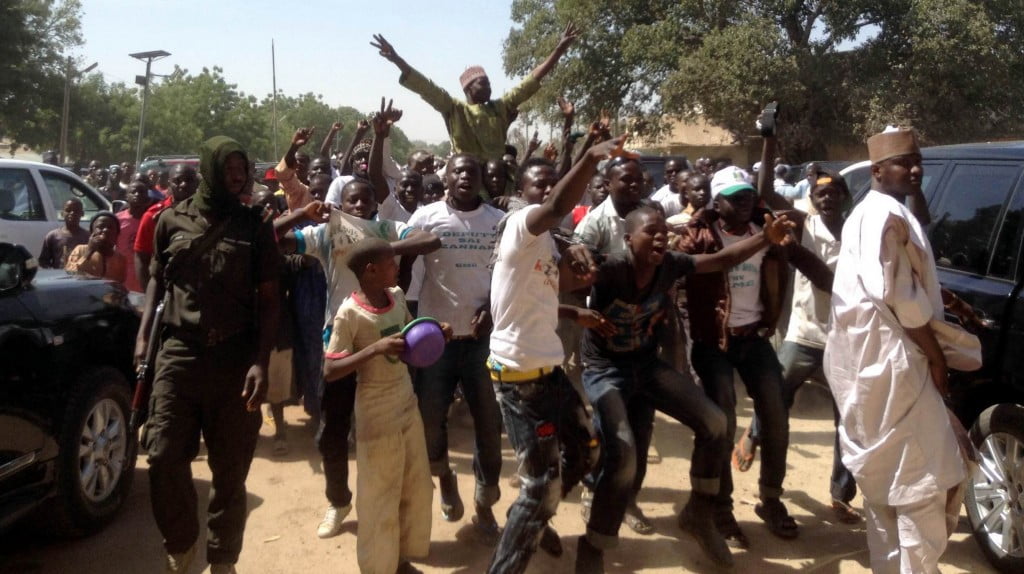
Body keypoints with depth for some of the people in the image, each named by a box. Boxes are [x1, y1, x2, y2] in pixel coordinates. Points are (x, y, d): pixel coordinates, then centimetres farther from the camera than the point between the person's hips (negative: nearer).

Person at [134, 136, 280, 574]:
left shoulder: (254, 227, 2)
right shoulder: (172, 220, 6)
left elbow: (268, 299, 2)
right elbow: (157, 278, 17)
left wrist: (261, 362, -9)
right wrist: (143, 335, 3)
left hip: (235, 356, -1)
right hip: (179, 352, 1)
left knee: (230, 470, 6)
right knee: (164, 457, -2)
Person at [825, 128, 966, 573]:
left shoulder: (867, 213, 19)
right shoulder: (889, 215, -13)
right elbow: (898, 294, -18)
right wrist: (935, 355, -10)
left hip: (868, 356, 11)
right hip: (889, 356, -11)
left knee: (882, 473, 16)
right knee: (921, 477, -5)